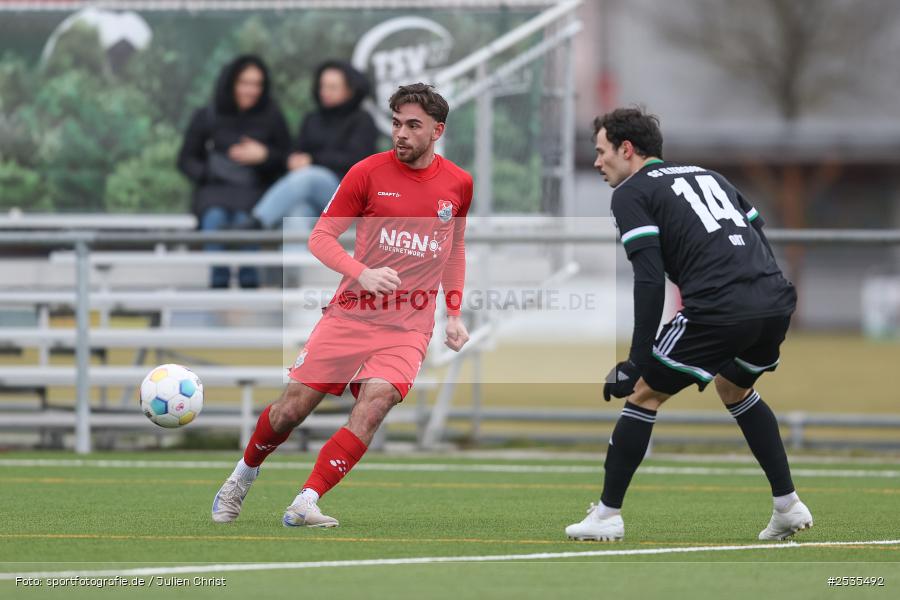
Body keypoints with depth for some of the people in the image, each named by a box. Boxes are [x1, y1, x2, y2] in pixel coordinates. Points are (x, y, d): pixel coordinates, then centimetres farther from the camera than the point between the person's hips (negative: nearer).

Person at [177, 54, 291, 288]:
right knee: (215, 219, -34)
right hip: (215, 192, 1)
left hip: (255, 191, -1)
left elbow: (287, 161, 9)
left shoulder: (271, 118, 6)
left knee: (244, 217, -35)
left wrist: (265, 155, -11)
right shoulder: (206, 117, 7)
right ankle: (219, 286, -29)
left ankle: (249, 285, -26)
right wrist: (207, 174, -6)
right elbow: (186, 159, 14)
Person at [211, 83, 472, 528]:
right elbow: (320, 237, -1)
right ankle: (243, 477, 27)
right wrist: (362, 273, -19)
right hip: (350, 313, -1)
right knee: (292, 408, -2)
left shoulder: (459, 184, 6)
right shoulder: (369, 172, -2)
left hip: (408, 328, 1)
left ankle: (305, 504, -23)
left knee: (373, 405, -23)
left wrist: (453, 314, 15)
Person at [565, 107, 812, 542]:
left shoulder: (631, 193, 7)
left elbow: (650, 281, -6)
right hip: (776, 300, 7)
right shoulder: (706, 175, 28)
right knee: (734, 390, 32)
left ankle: (606, 515, 14)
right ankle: (788, 505, 27)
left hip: (719, 309, -7)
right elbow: (761, 237, 24)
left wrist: (636, 362, -6)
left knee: (642, 394, 10)